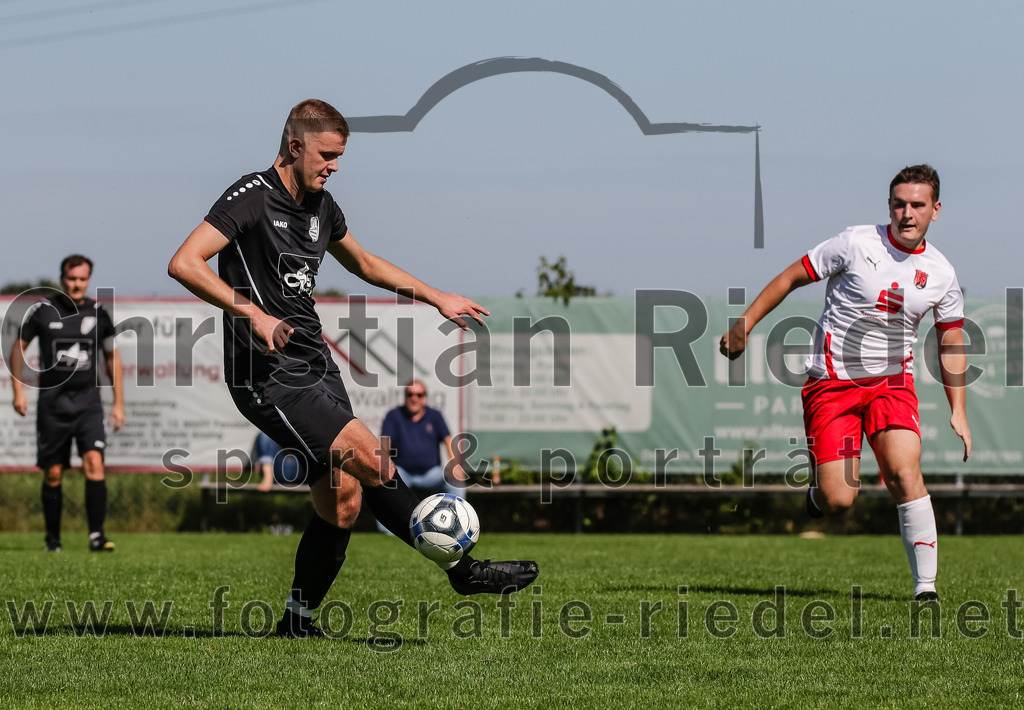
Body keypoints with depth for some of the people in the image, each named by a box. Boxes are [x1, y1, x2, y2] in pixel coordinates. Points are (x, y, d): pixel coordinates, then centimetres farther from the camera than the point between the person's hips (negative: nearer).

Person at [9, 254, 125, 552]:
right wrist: (18, 391, 0)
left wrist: (119, 402, 11)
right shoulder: (43, 310, -1)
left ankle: (96, 534, -18)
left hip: (88, 401, 1)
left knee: (94, 462, -16)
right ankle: (53, 537, 16)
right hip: (52, 401, -1)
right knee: (53, 474, 3)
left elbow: (112, 356, 14)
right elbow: (18, 347, 9)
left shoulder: (98, 313, 5)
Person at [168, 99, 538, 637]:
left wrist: (437, 299, 28)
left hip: (316, 366, 9)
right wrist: (251, 312, -25)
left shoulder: (321, 207, 15)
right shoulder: (252, 198, -11)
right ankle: (461, 568, -10)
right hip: (269, 376, -9)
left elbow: (365, 264, 33)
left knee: (342, 506, 1)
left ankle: (298, 619, 14)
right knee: (370, 459, -17)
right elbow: (183, 264, -19)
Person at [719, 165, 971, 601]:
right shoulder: (856, 244, -9)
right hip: (832, 382, -2)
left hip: (892, 381, 2)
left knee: (904, 472, -22)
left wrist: (958, 412, 6)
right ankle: (819, 493, 27)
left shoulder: (940, 274, 1)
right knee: (837, 501, -12)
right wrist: (745, 324, -3)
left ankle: (926, 583, -16)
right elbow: (792, 278, 0)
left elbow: (951, 343, 12)